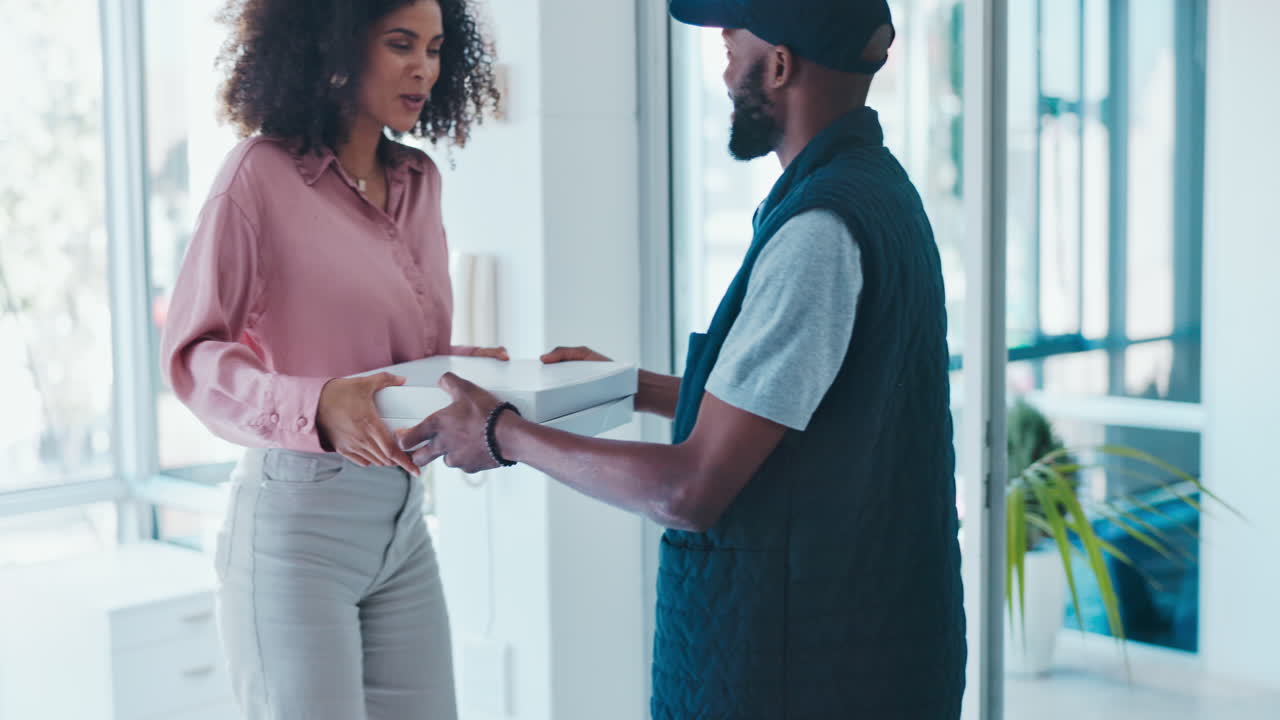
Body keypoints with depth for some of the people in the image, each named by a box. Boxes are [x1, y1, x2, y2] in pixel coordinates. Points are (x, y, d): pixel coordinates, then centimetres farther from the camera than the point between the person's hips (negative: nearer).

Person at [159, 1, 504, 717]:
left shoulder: (420, 180, 10)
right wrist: (318, 407, -26)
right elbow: (192, 354, -10)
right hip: (300, 517, -6)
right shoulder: (262, 174, -9)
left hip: (404, 516, 6)